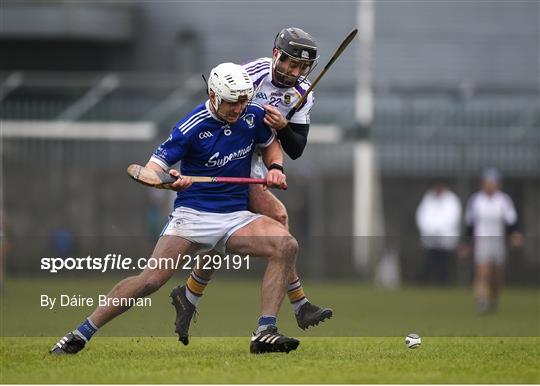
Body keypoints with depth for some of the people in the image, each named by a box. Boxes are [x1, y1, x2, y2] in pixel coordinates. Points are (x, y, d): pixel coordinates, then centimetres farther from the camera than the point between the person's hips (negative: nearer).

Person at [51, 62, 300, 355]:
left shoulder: (253, 116, 2)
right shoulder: (192, 126, -12)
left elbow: (270, 144, 24)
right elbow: (152, 168, -13)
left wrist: (276, 167, 2)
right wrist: (168, 178, -36)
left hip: (236, 217, 4)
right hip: (192, 213, -4)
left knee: (286, 246, -22)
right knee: (151, 279, -19)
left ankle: (264, 335, -22)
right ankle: (79, 335, -7)